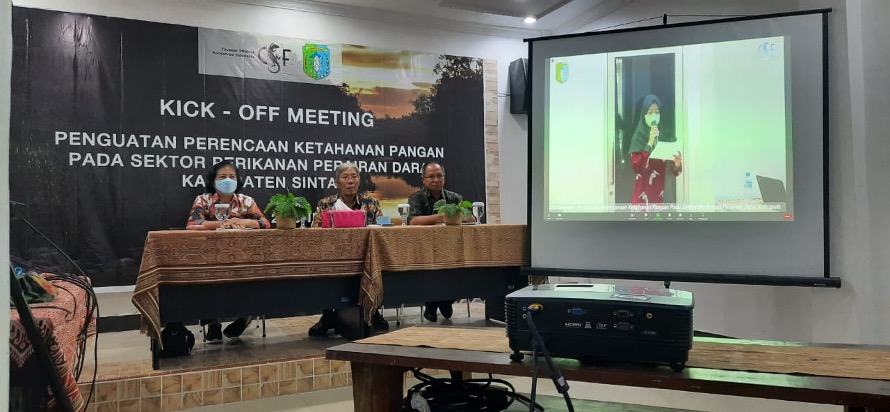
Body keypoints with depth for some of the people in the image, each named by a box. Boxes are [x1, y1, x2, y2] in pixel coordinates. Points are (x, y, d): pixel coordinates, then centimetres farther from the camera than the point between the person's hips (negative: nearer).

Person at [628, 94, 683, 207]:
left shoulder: (664, 136, 7)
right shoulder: (638, 137, -3)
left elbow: (674, 171, 5)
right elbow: (636, 167, -15)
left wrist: (677, 164, -18)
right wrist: (650, 142, -19)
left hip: (660, 196, 3)